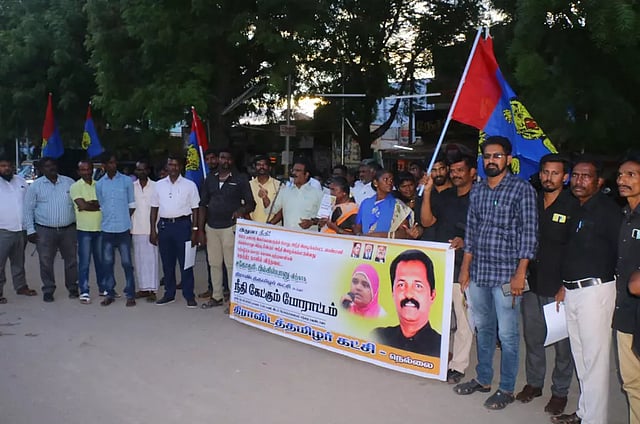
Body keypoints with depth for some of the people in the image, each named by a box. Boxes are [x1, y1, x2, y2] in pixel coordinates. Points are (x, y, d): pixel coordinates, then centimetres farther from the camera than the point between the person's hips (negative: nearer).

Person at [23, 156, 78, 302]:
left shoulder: (69, 182, 6)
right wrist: (30, 230, -3)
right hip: (44, 231, -1)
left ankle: (73, 288, 21)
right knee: (46, 263, 3)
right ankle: (48, 291, 16)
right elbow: (28, 209, 3)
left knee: (71, 261, 7)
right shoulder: (35, 186, 2)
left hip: (68, 229, 1)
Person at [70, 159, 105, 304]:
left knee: (101, 260, 12)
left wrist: (89, 204, -15)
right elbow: (82, 205, -15)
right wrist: (97, 204, -5)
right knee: (84, 262, -1)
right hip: (84, 229, -4)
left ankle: (103, 288, 24)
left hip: (100, 228, 4)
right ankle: (84, 292, 4)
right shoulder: (75, 186, -3)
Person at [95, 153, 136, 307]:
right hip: (107, 229, 2)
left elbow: (132, 204, 4)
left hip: (123, 228, -2)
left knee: (127, 262, 1)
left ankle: (130, 294, 8)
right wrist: (107, 219, 6)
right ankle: (109, 293, 18)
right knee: (107, 262, 7)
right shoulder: (99, 184, 7)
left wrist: (126, 220, 0)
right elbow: (101, 206, 13)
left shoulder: (127, 181, 0)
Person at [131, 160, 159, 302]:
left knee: (152, 259, -2)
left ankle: (152, 290, 2)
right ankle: (143, 288, 17)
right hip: (136, 229, 3)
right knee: (139, 259, 8)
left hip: (151, 229, -3)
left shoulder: (155, 186, -2)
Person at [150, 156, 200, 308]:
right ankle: (169, 294, 20)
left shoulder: (190, 185, 2)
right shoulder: (159, 185, 9)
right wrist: (153, 230, 7)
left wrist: (194, 231, -5)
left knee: (185, 262, -1)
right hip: (164, 225, 3)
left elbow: (195, 209, 2)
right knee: (167, 263, 9)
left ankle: (189, 296, 6)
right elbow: (154, 208, 12)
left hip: (182, 224, -3)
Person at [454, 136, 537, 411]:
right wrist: (465, 267, 11)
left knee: (507, 334, 2)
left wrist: (520, 274, -13)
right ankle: (483, 379, 31)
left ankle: (506, 389, 16)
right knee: (483, 328, 17)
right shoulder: (477, 190, 11)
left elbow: (529, 233, -9)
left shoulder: (522, 189, -6)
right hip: (478, 272, 6)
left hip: (506, 274, -6)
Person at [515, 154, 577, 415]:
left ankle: (560, 391, 20)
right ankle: (534, 383, 31)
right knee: (532, 336, 14)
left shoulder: (574, 207, -6)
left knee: (562, 341, 5)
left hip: (559, 286, -4)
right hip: (531, 284, 5)